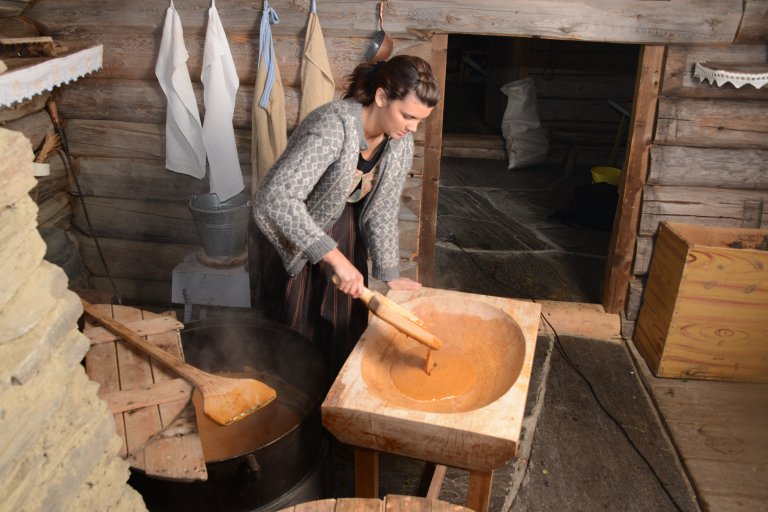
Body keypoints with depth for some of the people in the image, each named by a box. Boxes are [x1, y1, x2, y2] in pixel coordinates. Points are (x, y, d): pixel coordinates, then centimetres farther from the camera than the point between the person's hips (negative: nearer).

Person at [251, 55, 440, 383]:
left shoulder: (400, 140, -13)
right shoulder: (333, 126, -36)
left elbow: (383, 208, -3)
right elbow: (276, 198, -45)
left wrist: (388, 273, -3)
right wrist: (334, 256, -47)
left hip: (344, 229, 6)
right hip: (290, 231, -5)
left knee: (347, 325, 13)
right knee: (295, 332, 7)